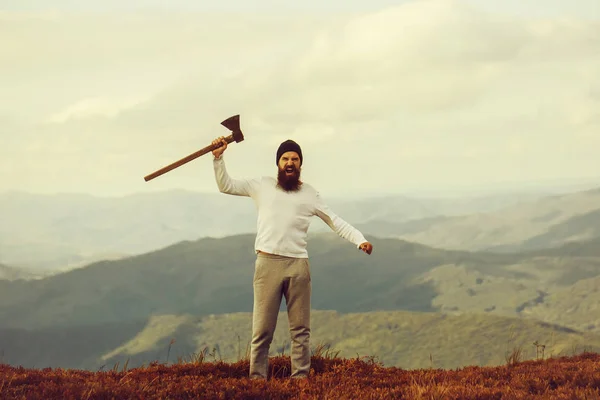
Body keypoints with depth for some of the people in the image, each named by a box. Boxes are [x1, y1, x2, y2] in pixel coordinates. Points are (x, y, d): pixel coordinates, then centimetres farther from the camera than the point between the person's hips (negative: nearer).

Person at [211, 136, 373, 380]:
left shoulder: (310, 194, 12)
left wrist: (359, 240, 1)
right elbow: (226, 186, 10)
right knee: (262, 327, -2)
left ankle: (300, 377, 4)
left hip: (298, 265, 1)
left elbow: (336, 222, 14)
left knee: (300, 328, 1)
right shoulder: (262, 186, 12)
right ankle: (257, 378, 1)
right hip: (267, 263, -1)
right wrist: (218, 158, -3)